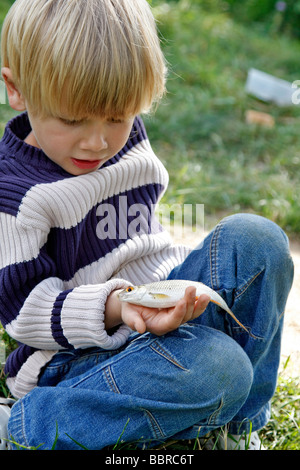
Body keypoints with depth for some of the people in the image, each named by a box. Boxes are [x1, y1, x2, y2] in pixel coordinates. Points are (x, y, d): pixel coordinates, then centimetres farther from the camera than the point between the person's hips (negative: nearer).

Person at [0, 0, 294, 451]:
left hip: (162, 312, 7)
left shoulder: (127, 141, 6)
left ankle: (234, 422, -3)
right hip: (76, 356, -7)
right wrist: (113, 308, -33)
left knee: (254, 238, -12)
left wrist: (178, 287, 13)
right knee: (214, 369, -34)